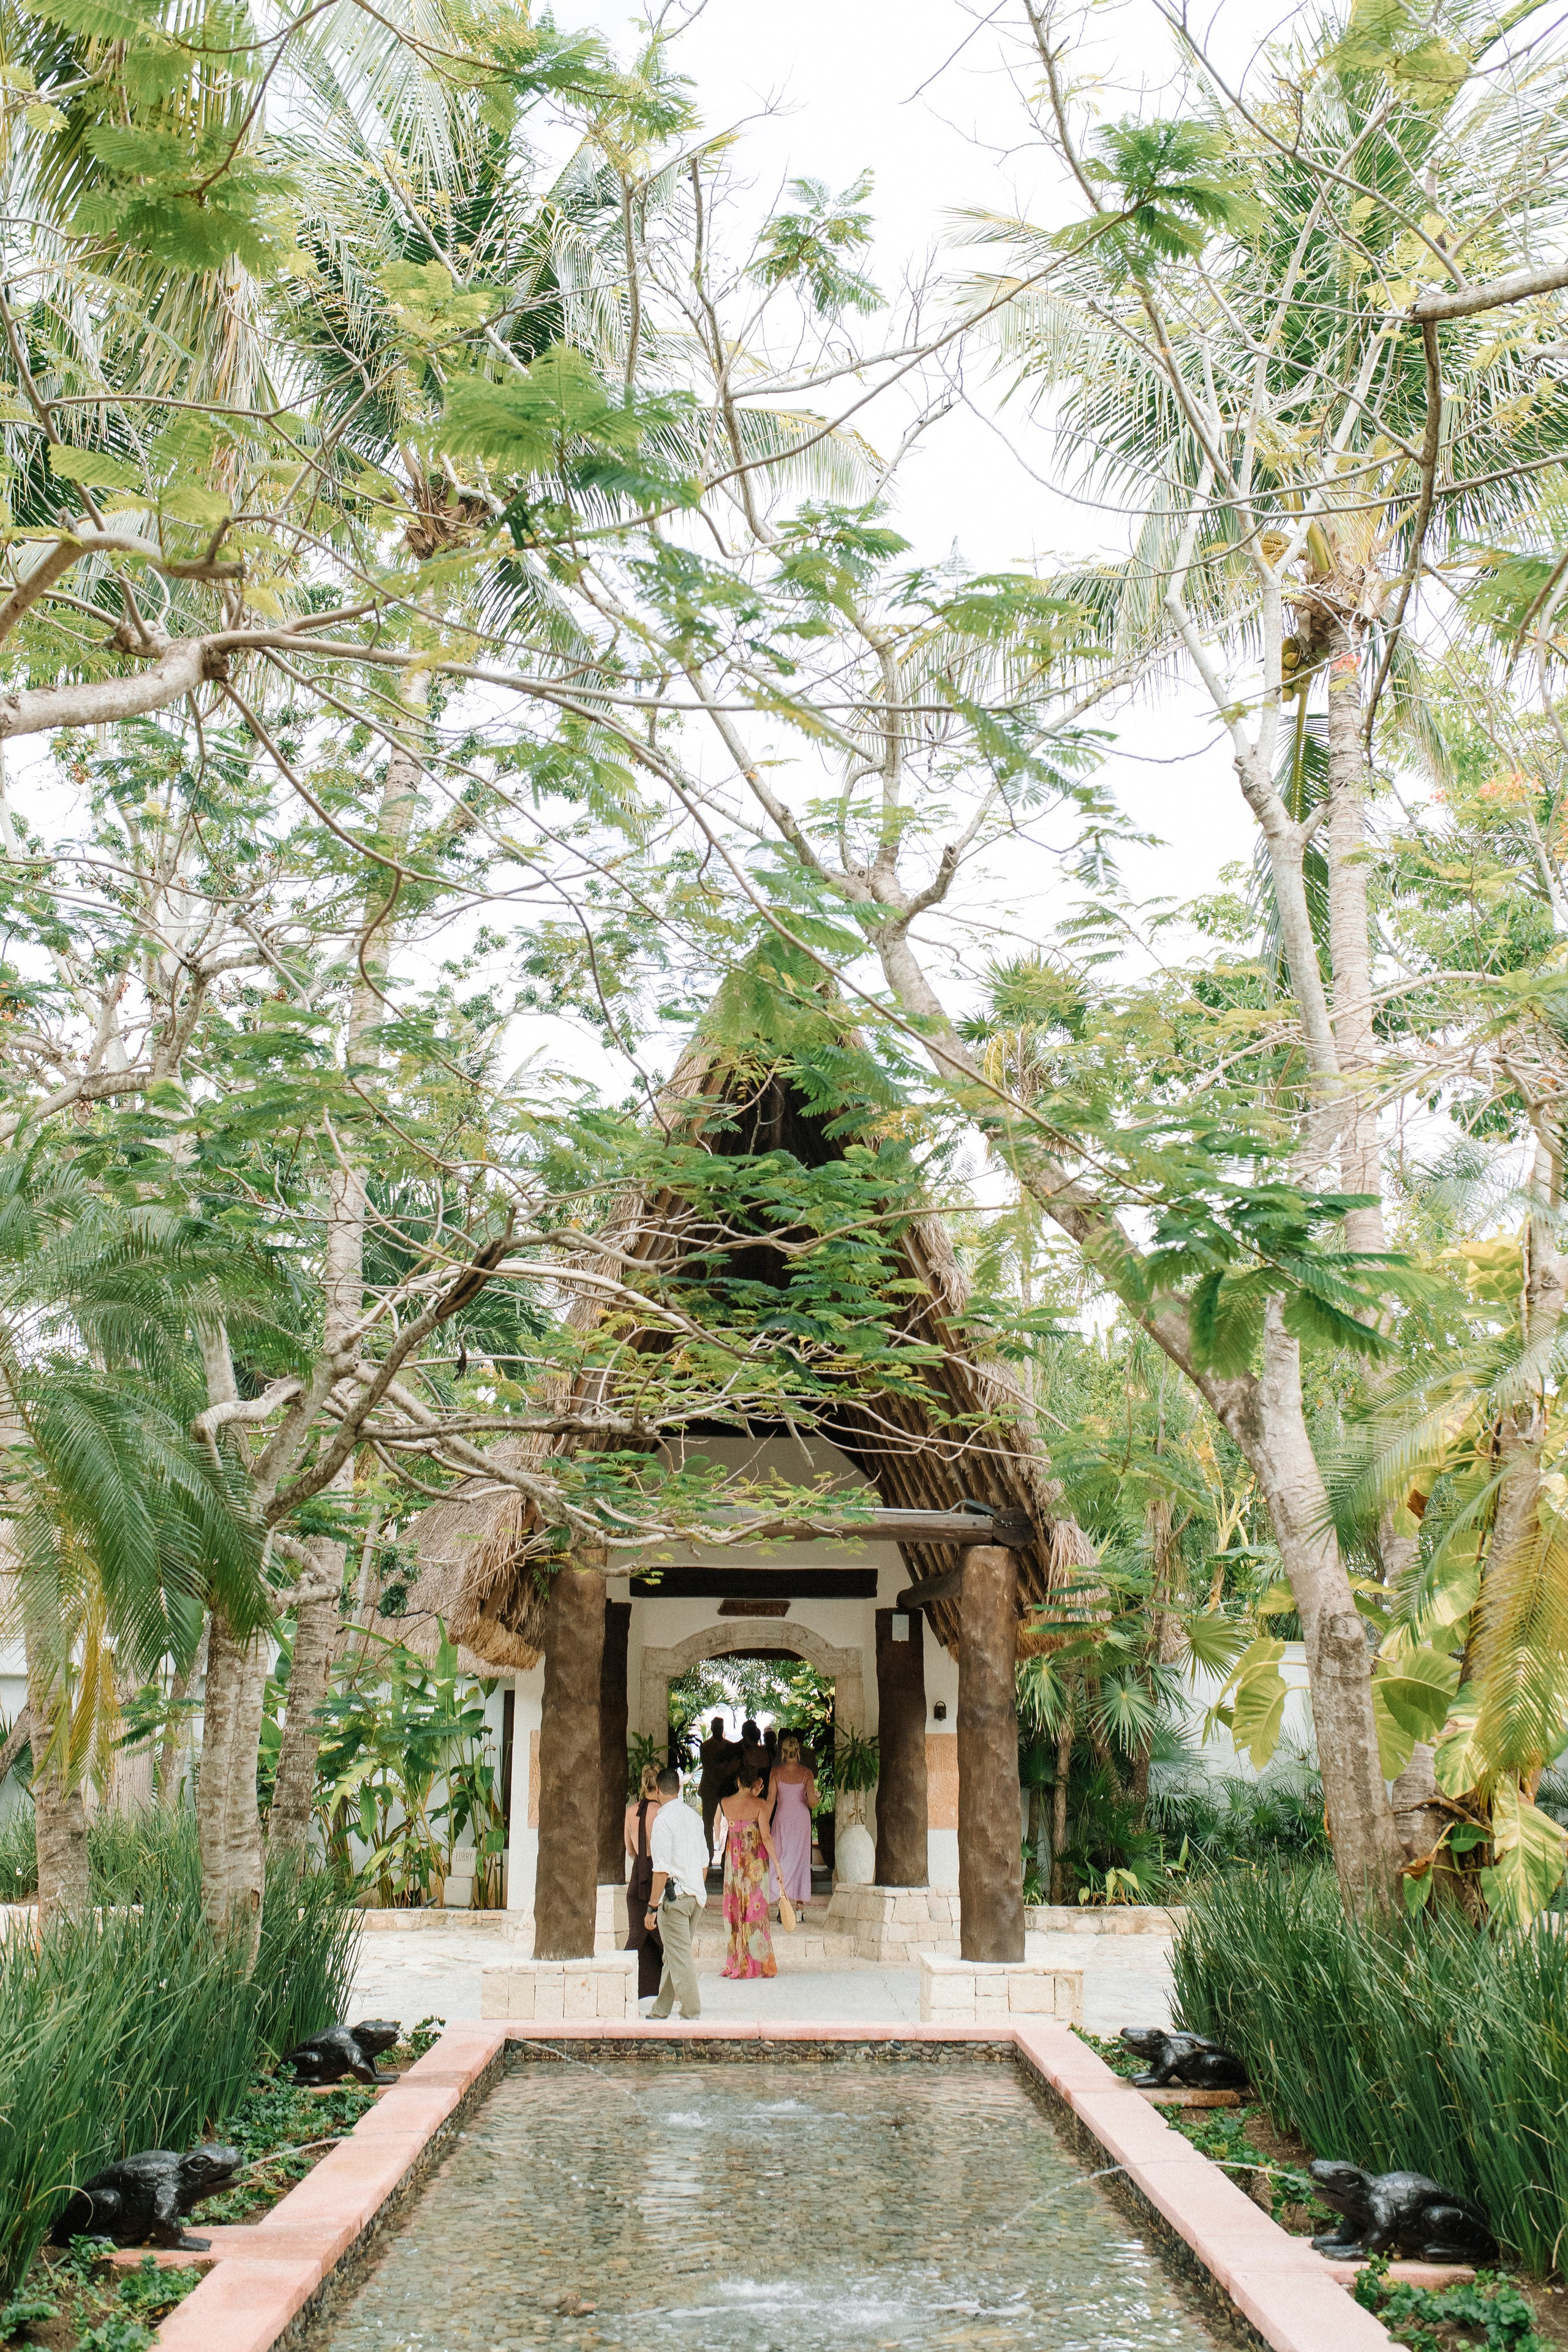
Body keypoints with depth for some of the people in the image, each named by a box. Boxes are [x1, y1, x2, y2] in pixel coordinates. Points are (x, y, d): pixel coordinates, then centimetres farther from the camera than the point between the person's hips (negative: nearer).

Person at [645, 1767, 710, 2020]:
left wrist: (653, 1906, -13)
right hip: (696, 1894, 8)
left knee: (679, 1956, -2)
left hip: (674, 1894, -8)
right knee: (674, 1953, 16)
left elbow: (662, 1869, -17)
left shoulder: (663, 1819, -13)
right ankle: (662, 2008, 24)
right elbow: (704, 1861, 15)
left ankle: (692, 2011, 0)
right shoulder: (693, 1816, 11)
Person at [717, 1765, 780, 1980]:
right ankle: (758, 1964, 5)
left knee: (734, 1911, 11)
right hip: (756, 1862, -3)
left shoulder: (724, 1804, -1)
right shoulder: (759, 1804, -12)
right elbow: (766, 1837, -15)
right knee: (755, 1910, 3)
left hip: (733, 1861, 3)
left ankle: (736, 1964, 13)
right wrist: (777, 1863, -7)